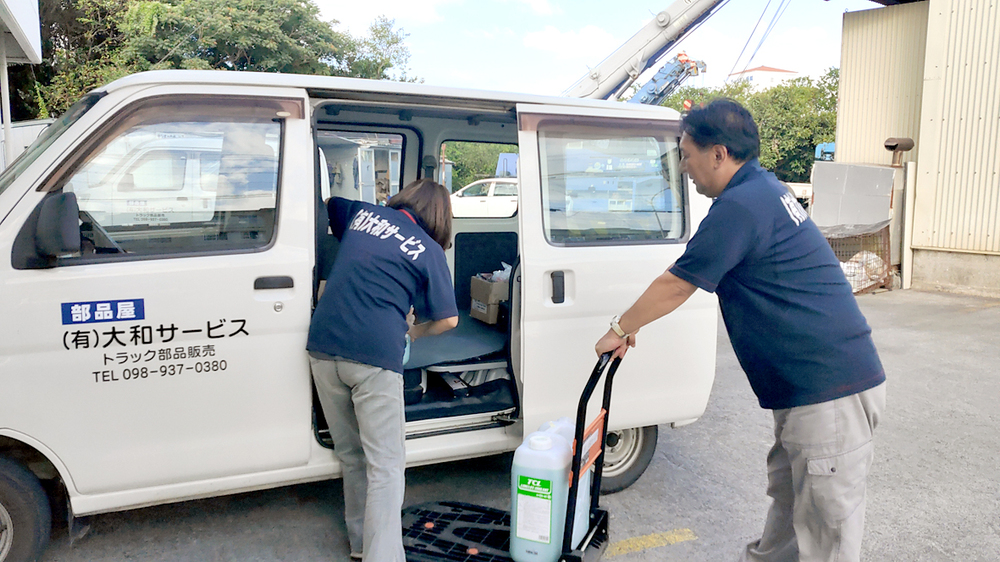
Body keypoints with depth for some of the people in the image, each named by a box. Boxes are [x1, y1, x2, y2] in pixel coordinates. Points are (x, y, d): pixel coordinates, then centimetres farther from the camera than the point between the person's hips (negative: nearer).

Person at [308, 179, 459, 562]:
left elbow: (329, 204, 38)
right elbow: (448, 319, 6)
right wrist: (414, 332, 25)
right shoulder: (429, 251, 5)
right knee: (385, 466, 1)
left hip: (323, 347, 5)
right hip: (374, 356, -5)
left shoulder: (362, 214, 16)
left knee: (351, 456, 18)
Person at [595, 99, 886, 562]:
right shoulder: (764, 188, 14)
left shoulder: (741, 206, -19)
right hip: (816, 386, 10)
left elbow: (675, 285, -12)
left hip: (829, 393, -10)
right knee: (786, 497, 24)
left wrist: (620, 329, 3)